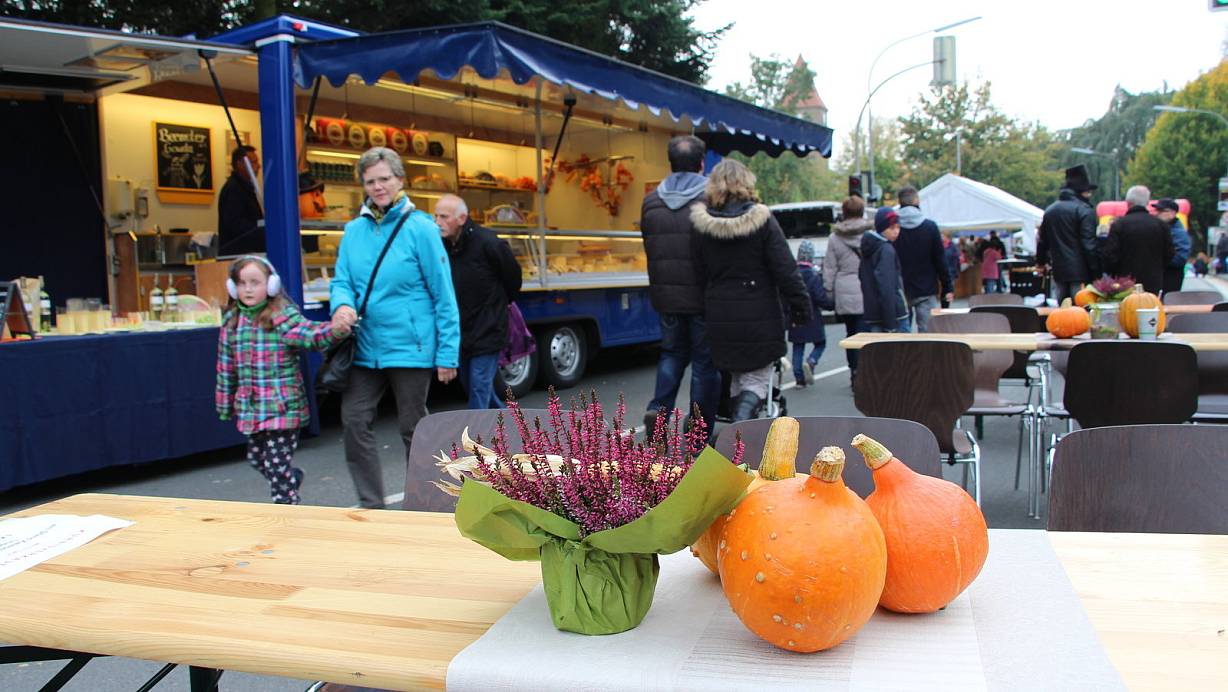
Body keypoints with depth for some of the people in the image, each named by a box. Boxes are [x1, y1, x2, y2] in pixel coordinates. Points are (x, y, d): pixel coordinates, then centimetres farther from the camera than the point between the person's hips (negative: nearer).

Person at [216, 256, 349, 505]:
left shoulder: (284, 316, -10)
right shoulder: (231, 321, 6)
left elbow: (310, 334, -26)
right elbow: (226, 367, 13)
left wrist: (333, 330, -48)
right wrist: (225, 405, 17)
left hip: (283, 407, -6)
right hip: (250, 409, 6)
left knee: (277, 464, -3)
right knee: (256, 458, 20)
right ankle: (293, 477, 46)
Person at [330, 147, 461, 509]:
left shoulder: (419, 228, -9)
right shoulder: (354, 230, 6)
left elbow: (443, 294, -9)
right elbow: (342, 280, 8)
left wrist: (448, 353, -11)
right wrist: (342, 304, -17)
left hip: (409, 346, -5)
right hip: (366, 347, 5)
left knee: (412, 427, 8)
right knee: (354, 419, 2)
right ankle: (371, 504, 16)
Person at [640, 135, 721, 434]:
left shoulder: (651, 201, 5)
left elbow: (650, 249, 9)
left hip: (665, 294, 4)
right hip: (704, 296, -4)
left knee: (672, 352, 22)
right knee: (705, 360, 6)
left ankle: (659, 407, 2)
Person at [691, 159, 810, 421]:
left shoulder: (701, 224, -1)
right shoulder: (762, 219, -8)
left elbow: (700, 273, 2)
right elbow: (785, 270, -9)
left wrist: (709, 308, 12)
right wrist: (801, 305, 0)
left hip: (719, 319, 3)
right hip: (759, 318, -3)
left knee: (737, 376, 20)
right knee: (757, 379, 7)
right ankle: (744, 417, -20)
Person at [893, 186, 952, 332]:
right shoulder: (930, 227, -4)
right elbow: (940, 260, -3)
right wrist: (947, 288, 4)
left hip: (899, 292, 1)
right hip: (926, 291, -1)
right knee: (926, 331, 0)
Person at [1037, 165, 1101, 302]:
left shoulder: (1050, 210, 12)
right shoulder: (1084, 210, -10)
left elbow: (1042, 240, 21)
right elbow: (1089, 245, -14)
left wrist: (1041, 262, 37)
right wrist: (1096, 274, -11)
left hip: (1058, 271, 7)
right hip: (1080, 272, -7)